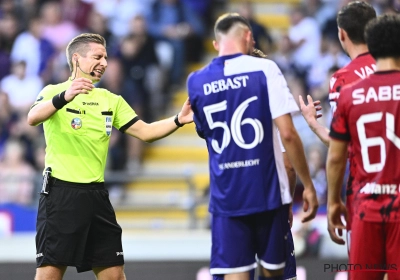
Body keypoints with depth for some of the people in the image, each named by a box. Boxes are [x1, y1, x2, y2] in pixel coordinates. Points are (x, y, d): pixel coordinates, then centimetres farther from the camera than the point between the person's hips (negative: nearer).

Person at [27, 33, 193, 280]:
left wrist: (178, 120, -8)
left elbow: (145, 132, 10)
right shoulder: (54, 92, -4)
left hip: (96, 194, 6)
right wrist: (64, 97, -45)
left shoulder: (111, 101, 14)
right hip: (61, 192, -6)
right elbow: (33, 118, -25)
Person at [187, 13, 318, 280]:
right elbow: (288, 134, -10)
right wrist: (308, 185, -4)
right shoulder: (264, 69, -5)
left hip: (225, 196, 2)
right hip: (268, 192, -2)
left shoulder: (196, 81, 6)